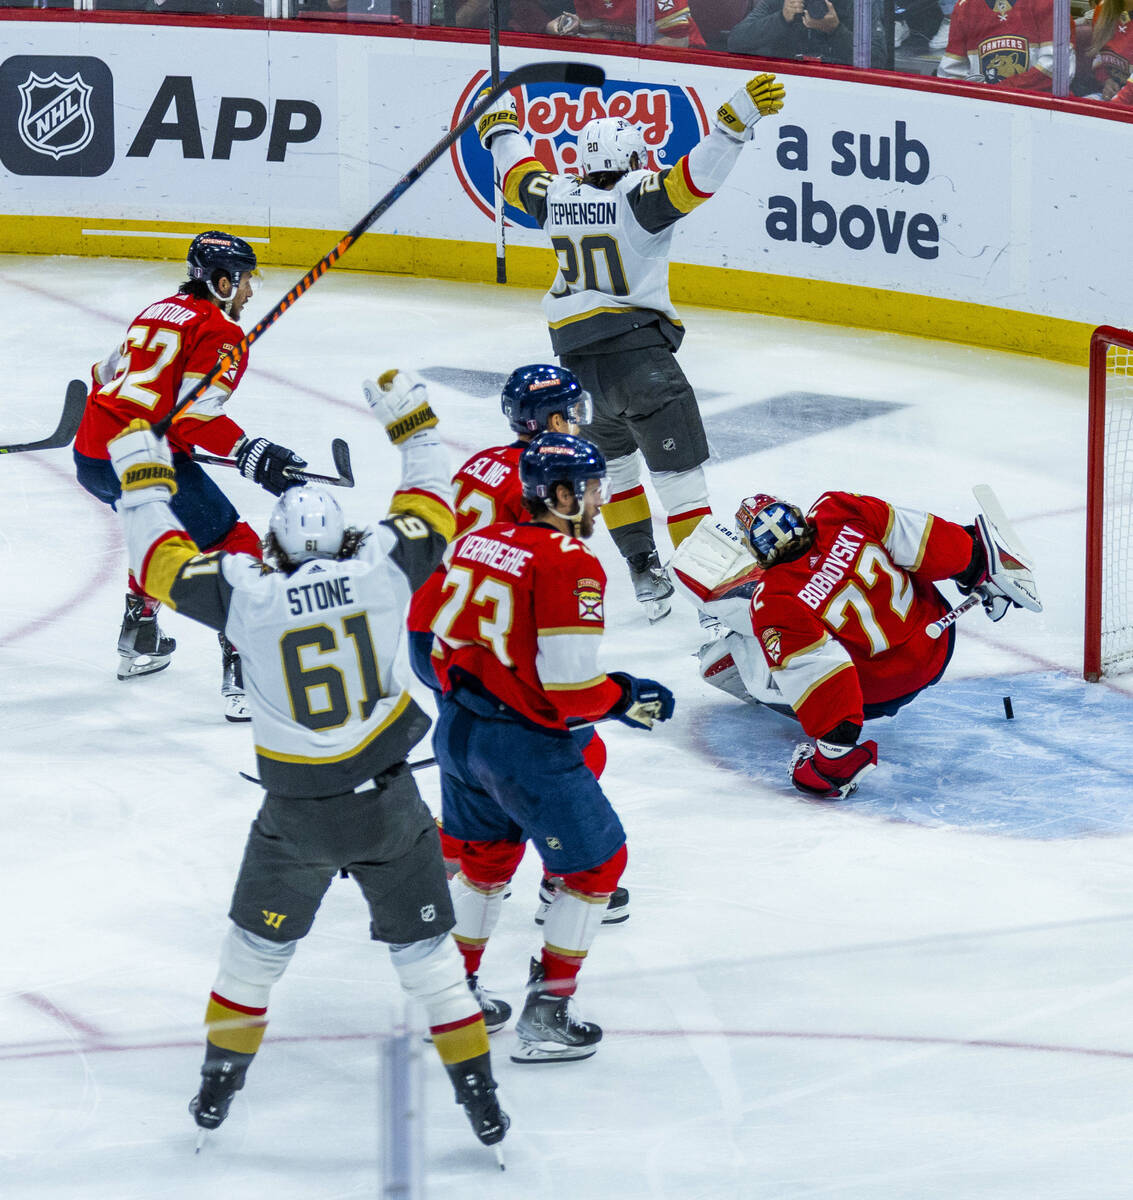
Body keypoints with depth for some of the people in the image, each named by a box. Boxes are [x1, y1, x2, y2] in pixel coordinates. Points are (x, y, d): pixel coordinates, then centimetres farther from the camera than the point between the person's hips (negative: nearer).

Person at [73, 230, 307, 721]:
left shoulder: (158, 312, 21)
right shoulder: (220, 331, -5)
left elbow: (106, 376, 30)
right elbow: (196, 416, -17)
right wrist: (250, 454, -20)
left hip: (89, 456, 9)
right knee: (237, 550, -2)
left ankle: (138, 643, 44)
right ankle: (241, 675, -12)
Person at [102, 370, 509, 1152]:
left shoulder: (248, 594, -13)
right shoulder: (382, 569, -10)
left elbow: (161, 560, -1)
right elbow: (431, 510, 6)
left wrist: (144, 477, 12)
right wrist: (412, 421, 17)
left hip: (297, 815, -1)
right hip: (387, 805, 1)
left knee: (259, 943, 20)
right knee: (423, 944, 12)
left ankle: (219, 1083, 31)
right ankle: (478, 1094, 13)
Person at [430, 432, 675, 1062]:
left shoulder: (479, 542, 5)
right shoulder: (570, 564, -18)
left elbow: (445, 640, 13)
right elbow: (571, 690, -21)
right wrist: (629, 698, -4)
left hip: (457, 727, 8)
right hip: (524, 744, -8)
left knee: (489, 852, 28)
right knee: (596, 863, 9)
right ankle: (547, 1016, 8)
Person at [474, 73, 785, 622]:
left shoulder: (559, 196, 7)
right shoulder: (638, 196, -10)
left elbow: (518, 176, 27)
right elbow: (694, 177, -25)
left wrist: (500, 128, 45)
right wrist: (738, 118, -30)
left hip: (578, 364, 6)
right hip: (639, 359, -6)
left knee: (612, 459, 27)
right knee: (680, 476, -6)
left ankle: (643, 570, 26)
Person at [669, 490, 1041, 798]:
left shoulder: (772, 607, -29)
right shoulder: (838, 511, -18)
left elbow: (820, 672, -33)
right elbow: (918, 537, -13)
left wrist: (836, 745, -26)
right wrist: (974, 560, 3)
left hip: (882, 692, -5)